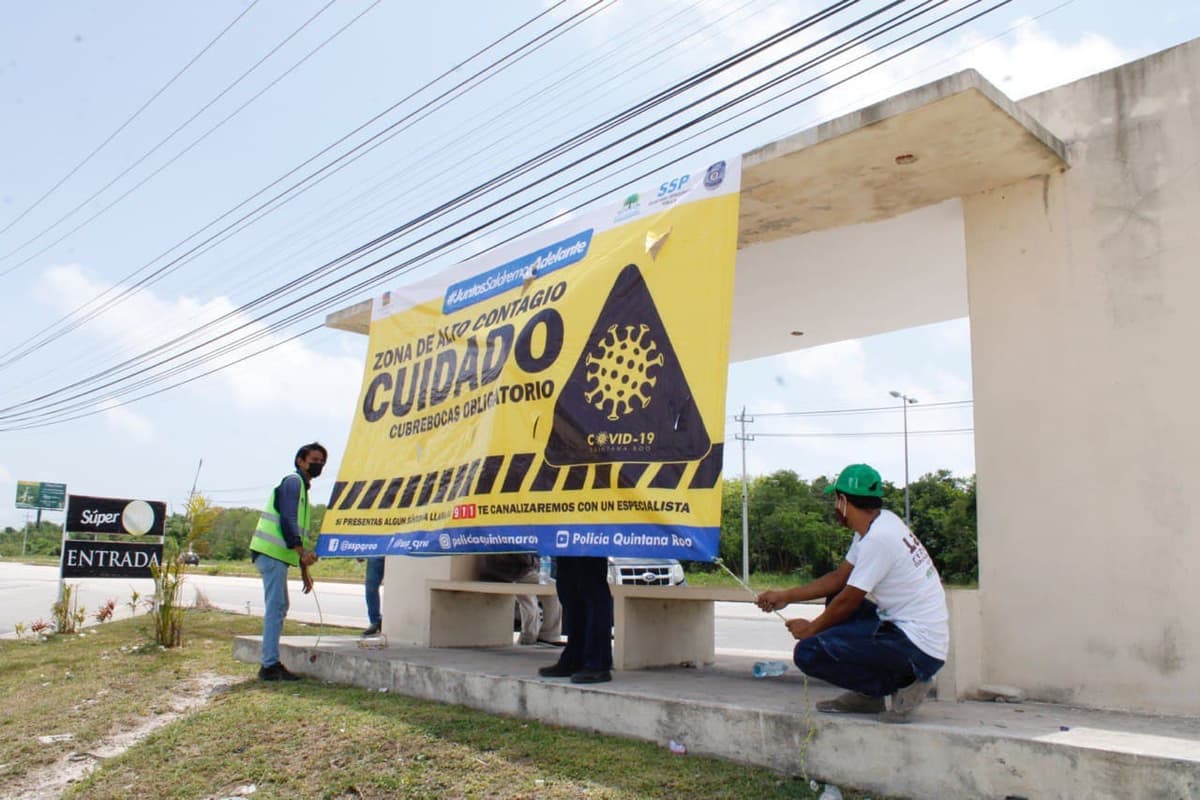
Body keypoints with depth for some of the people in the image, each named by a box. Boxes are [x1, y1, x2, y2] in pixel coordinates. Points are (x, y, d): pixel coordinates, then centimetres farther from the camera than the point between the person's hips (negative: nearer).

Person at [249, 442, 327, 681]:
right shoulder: (293, 482, -6)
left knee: (279, 607, 13)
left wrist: (304, 570, 23)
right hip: (272, 553, -10)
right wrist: (303, 553, -24)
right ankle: (270, 665, -9)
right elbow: (287, 521, -18)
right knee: (275, 607, -11)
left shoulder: (302, 487, 24)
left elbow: (299, 531, 25)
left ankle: (271, 662, 19)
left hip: (277, 555, 10)